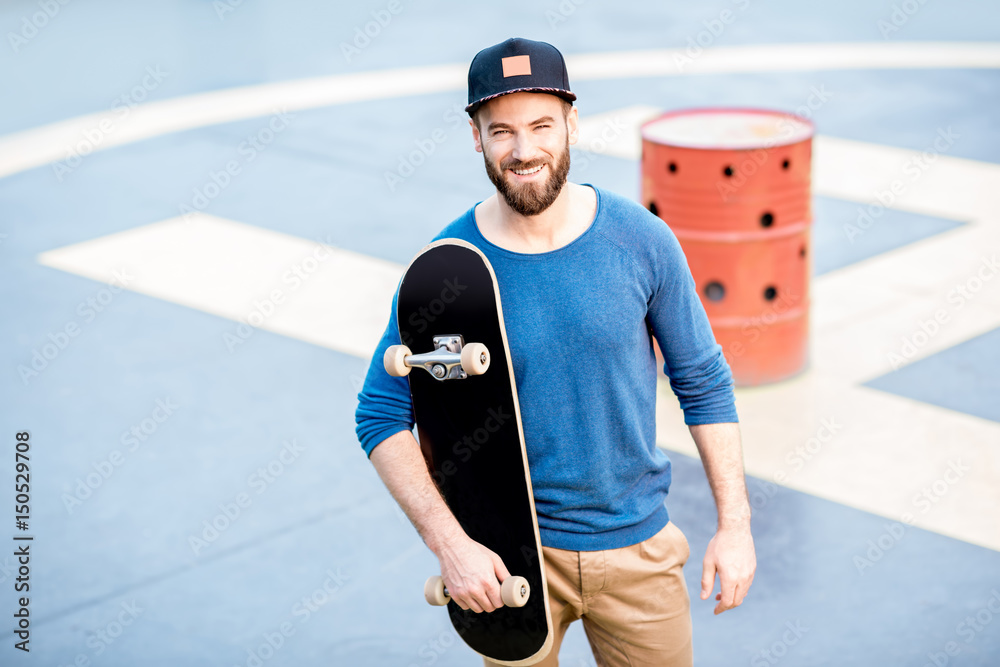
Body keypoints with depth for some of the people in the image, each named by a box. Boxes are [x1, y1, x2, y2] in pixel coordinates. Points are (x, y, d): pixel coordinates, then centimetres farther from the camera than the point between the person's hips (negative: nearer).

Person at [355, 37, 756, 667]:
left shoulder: (641, 239, -10)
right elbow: (382, 416, -8)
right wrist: (451, 543, -18)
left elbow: (704, 383, 0)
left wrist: (735, 525, -2)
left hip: (636, 542, 1)